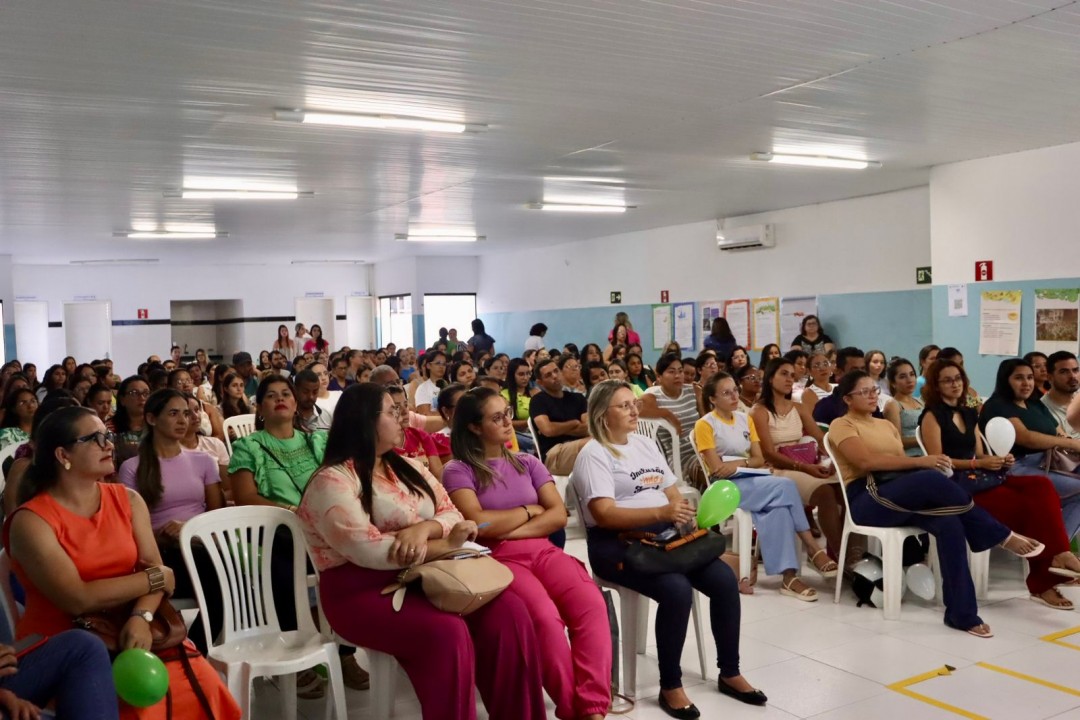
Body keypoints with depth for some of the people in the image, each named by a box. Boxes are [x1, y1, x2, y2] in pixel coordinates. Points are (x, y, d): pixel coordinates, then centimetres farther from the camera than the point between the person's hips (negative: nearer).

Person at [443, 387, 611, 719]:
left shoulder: (528, 463, 19)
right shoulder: (458, 471, 4)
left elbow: (558, 515, 8)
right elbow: (479, 524, -11)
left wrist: (508, 529, -6)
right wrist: (529, 510, 3)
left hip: (543, 551, 4)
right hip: (499, 559, -4)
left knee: (592, 604, -27)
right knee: (546, 617, -34)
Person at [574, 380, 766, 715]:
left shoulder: (645, 444, 17)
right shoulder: (594, 454, -9)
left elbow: (671, 491, 20)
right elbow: (605, 514, -20)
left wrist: (688, 514, -2)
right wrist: (660, 513, -29)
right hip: (617, 544, -7)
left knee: (725, 580, -10)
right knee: (677, 590, -30)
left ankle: (729, 673, 8)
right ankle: (670, 686, -11)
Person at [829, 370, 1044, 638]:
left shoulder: (886, 425, 26)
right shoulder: (841, 425, 2)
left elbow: (900, 465, 15)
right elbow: (867, 460, -15)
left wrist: (921, 466, -9)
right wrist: (920, 461, -18)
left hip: (901, 494, 7)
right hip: (867, 498, -6)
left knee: (949, 523, -27)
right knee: (933, 479, -33)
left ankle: (961, 613, -24)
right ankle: (1002, 536, -17)